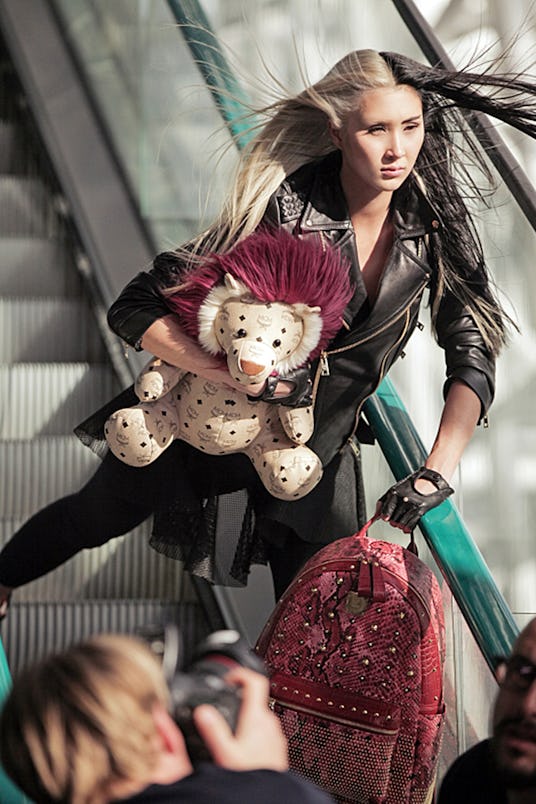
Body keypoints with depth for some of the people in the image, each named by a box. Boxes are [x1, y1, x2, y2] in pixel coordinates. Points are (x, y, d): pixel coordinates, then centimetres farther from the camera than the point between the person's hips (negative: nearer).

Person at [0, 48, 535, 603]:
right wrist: (234, 373, -39)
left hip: (317, 448, 3)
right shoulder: (286, 208, -28)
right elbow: (134, 310, -26)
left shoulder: (436, 223, -17)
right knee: (94, 518, 21)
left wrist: (436, 473, -30)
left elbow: (473, 358, -16)